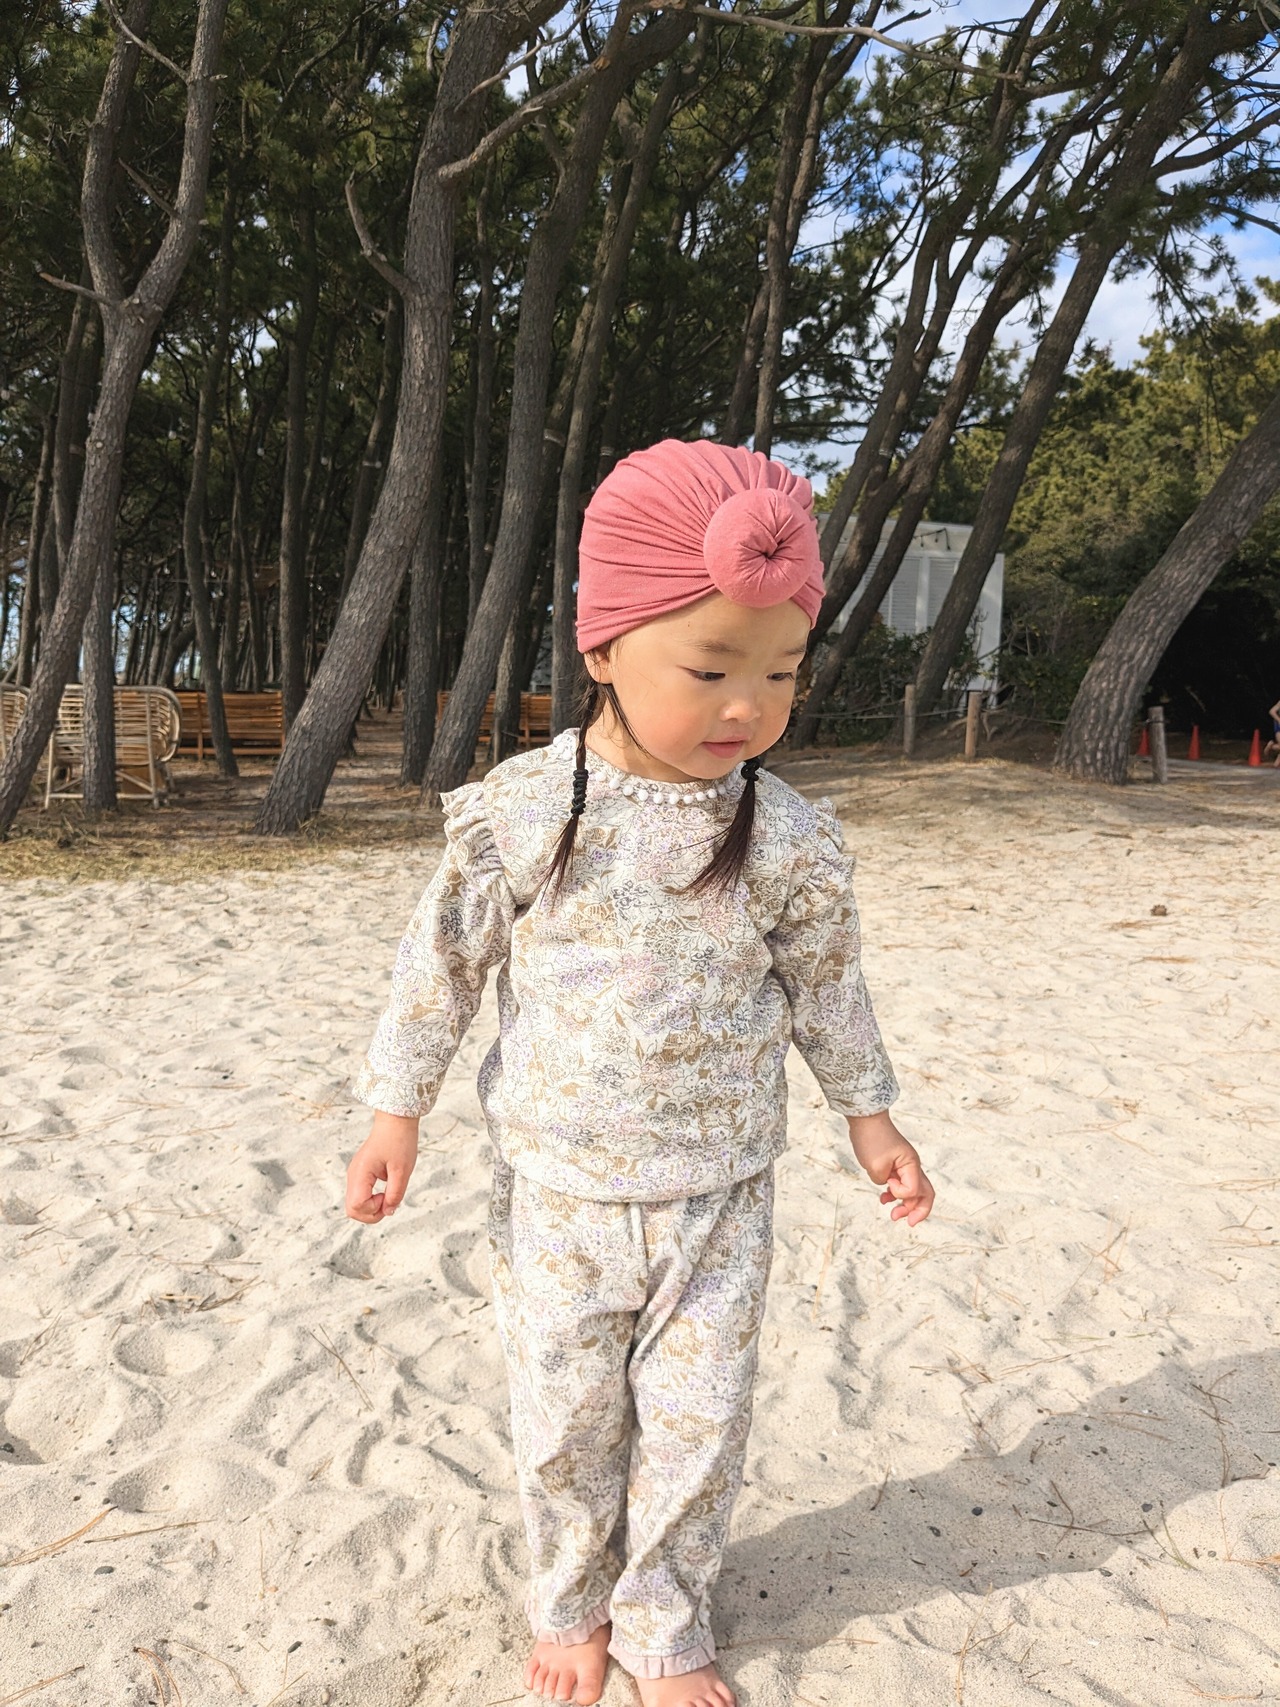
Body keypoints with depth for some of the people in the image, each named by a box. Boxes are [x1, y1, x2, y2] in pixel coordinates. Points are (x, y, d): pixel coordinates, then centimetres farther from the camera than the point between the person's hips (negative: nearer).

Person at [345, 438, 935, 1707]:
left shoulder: (789, 840, -10)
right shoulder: (516, 812, -14)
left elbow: (825, 984, 5)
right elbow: (444, 960, -2)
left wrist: (868, 1113, 11)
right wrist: (395, 1107, 1)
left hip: (718, 1195, 1)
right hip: (558, 1190, 0)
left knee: (698, 1425, 12)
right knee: (564, 1424, 16)